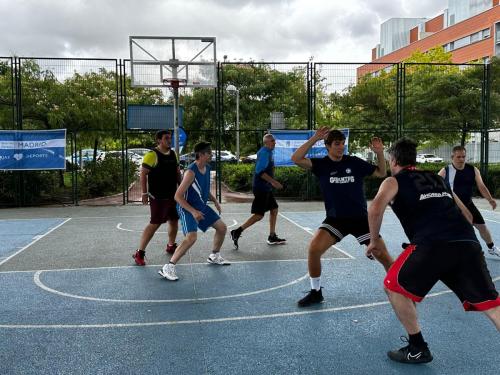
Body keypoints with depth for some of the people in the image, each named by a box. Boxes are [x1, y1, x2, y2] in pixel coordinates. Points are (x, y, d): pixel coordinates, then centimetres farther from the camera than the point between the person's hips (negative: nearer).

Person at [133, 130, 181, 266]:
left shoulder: (173, 154, 10)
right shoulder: (152, 155, -13)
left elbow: (177, 172, 19)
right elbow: (143, 174, -13)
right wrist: (144, 193, -16)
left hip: (173, 195, 8)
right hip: (158, 197, -8)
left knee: (174, 220, 15)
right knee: (155, 224, -9)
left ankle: (171, 246, 36)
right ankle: (139, 253, -2)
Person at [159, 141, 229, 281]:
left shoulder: (207, 168, 4)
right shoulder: (191, 172, -24)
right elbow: (178, 196, -24)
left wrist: (214, 200, 9)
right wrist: (193, 211, -30)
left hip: (202, 206, 9)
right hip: (187, 208, -9)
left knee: (222, 227, 13)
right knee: (191, 237, -25)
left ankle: (214, 256, 34)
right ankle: (168, 267, -17)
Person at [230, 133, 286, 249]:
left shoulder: (268, 152, 15)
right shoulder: (264, 152, -15)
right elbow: (260, 171, -24)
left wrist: (272, 182, 21)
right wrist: (273, 182, -25)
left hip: (266, 188, 10)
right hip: (261, 188, -10)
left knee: (274, 209, 13)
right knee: (259, 215, -9)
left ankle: (272, 237, 20)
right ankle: (237, 232, -4)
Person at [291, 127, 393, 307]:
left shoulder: (354, 162, -1)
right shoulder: (321, 164, -3)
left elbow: (381, 173, 7)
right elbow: (296, 159, -18)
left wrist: (379, 153, -10)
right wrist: (314, 138, -20)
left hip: (360, 218, 1)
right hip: (335, 219, 0)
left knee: (382, 255, -3)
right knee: (314, 249, -19)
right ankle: (315, 292, 2)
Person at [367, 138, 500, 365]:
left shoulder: (393, 181, 15)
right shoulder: (437, 179, 31)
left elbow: (375, 209, -5)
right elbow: (467, 215, 32)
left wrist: (374, 240, 8)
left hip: (432, 244, -5)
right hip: (468, 242, 6)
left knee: (394, 286, 13)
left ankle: (417, 349, 17)